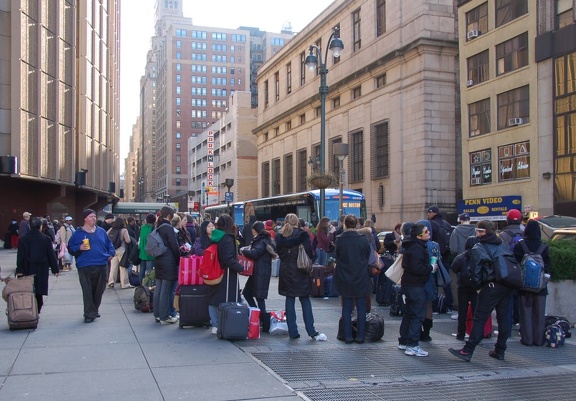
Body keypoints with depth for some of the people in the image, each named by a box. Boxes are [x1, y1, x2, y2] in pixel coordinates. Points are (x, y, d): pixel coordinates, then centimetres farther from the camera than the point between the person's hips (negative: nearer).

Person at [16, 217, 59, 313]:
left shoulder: (23, 240, -1)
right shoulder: (46, 239, -3)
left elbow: (20, 257, -2)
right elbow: (51, 255, 0)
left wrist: (19, 270, 0)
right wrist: (55, 269, 6)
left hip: (28, 271, 0)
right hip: (42, 271, 0)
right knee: (39, 294, 6)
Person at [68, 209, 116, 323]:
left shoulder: (101, 231, 13)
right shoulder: (78, 233, 4)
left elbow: (109, 244, 22)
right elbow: (70, 248, 5)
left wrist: (110, 254, 5)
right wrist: (79, 248, -14)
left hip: (102, 266, 4)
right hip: (85, 266, -3)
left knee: (99, 290, 10)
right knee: (87, 291, -6)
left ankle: (94, 310, 27)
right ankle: (89, 314, -2)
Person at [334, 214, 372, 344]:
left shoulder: (339, 239, -9)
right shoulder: (363, 239, -9)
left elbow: (337, 257, 1)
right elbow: (368, 256, 3)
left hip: (344, 279, 0)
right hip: (361, 278, 0)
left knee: (346, 307, 9)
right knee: (361, 307, 9)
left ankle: (348, 336, 10)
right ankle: (360, 336, 11)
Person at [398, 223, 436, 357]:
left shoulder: (414, 246, 14)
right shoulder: (417, 248, -20)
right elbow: (417, 268, -27)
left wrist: (429, 267, 11)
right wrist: (431, 267, -14)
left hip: (409, 283, 11)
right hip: (415, 285, -11)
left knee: (409, 313, 18)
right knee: (417, 315, -7)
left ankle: (403, 342, 26)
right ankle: (412, 346, -6)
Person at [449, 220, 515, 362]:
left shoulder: (478, 248, -3)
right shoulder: (504, 246, 17)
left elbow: (475, 272, -7)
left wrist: (478, 287, 7)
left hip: (492, 286, -6)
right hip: (508, 286, 6)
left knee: (480, 319, -6)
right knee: (503, 317, 12)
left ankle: (468, 351, -6)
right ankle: (500, 351, 19)